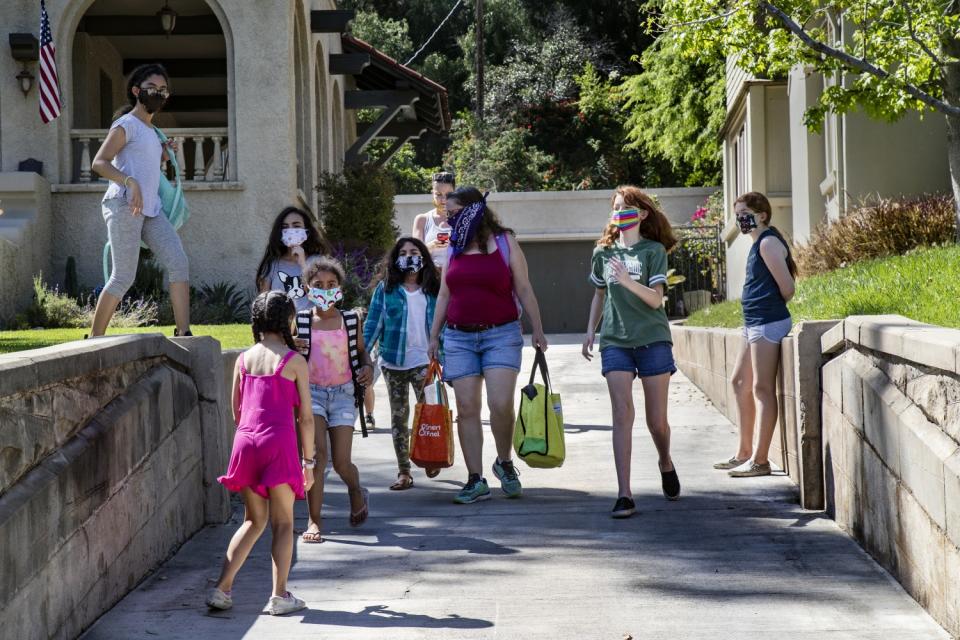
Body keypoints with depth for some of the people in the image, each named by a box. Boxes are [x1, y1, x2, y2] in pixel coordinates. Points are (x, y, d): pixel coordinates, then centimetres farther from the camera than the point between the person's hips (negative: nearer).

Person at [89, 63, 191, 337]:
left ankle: (183, 332, -9)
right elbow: (99, 162, -14)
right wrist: (130, 183, -28)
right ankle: (95, 338, 3)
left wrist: (162, 153, 18)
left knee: (179, 263, -6)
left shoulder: (150, 130, 22)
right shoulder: (126, 124, -4)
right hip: (124, 206, -8)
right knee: (124, 276, -8)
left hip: (151, 208, 8)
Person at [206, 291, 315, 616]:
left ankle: (221, 588, 9)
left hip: (245, 442, 4)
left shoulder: (244, 359, 10)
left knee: (254, 520, 17)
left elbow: (236, 412, 14)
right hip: (279, 443, -4)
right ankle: (279, 596, 3)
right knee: (283, 522, 7)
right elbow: (305, 416, -1)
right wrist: (308, 461, 6)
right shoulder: (294, 361, -2)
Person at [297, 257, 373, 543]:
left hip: (343, 393, 1)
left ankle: (356, 492, 34)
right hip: (312, 391, -1)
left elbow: (361, 350, 17)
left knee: (342, 462, -3)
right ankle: (313, 520, -10)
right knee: (317, 452, -17)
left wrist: (368, 367, -4)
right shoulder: (301, 322, 0)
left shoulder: (350, 320, 4)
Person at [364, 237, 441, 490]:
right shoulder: (385, 289, 3)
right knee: (398, 417, 6)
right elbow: (373, 324, 2)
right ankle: (404, 472, 11)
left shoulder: (432, 290, 6)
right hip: (393, 362, 0)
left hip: (424, 361, 0)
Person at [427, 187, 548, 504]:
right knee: (466, 409, -2)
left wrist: (538, 330, -1)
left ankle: (504, 463, 9)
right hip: (459, 338, 3)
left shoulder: (504, 242, 2)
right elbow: (444, 295, 16)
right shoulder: (454, 248, 12)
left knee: (501, 404, -15)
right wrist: (434, 336, 11)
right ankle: (476, 480, 1)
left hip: (501, 335, -3)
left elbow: (524, 290, 4)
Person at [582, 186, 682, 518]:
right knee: (622, 413, -11)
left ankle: (666, 463, 38)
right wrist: (590, 330, 15)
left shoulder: (653, 250, -1)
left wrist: (627, 280, -25)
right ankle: (624, 495, -14)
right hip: (614, 341, 2)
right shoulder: (604, 252, 10)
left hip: (652, 340, -2)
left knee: (657, 419, 4)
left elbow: (656, 299, -10)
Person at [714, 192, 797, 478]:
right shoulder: (758, 244, 17)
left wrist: (774, 307, 0)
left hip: (767, 323, -11)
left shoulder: (768, 243, -13)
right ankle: (745, 452, 24)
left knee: (762, 389, -8)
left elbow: (786, 287, -16)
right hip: (755, 323, 11)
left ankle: (760, 460, -5)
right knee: (740, 382, 16)